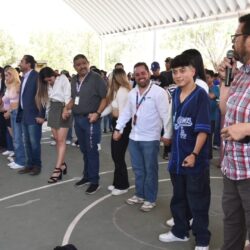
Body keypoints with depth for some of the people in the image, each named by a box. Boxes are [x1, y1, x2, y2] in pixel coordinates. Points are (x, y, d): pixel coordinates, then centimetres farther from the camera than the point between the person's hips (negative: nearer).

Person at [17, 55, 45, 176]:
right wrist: (20, 113, 12)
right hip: (24, 115, 8)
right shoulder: (24, 77, 14)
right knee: (27, 142, 12)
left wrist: (41, 115, -17)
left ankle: (37, 165, 11)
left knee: (34, 142, -1)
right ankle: (29, 164, 21)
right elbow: (22, 97, 17)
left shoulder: (37, 76, -11)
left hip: (34, 116, -8)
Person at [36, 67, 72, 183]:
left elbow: (68, 96, -11)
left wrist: (66, 110, -17)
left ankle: (58, 169, -11)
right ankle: (62, 164, 17)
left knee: (61, 140, -8)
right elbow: (47, 99, 7)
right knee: (56, 139, 6)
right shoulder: (47, 85, 13)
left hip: (62, 109, -6)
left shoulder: (63, 79, -5)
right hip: (52, 110, 7)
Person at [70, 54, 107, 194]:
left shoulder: (96, 78, -9)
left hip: (90, 120, -7)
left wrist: (97, 113, -22)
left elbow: (105, 97, -13)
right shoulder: (74, 80, 12)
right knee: (84, 150, 15)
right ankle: (87, 176, 28)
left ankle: (94, 181, 6)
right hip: (78, 119, 7)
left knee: (92, 151, -3)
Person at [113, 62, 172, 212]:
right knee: (138, 169, 17)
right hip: (134, 137, 7)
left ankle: (150, 199, 19)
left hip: (150, 139, -6)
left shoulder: (158, 92, -12)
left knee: (150, 170, 5)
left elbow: (166, 115, -16)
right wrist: (118, 128, 11)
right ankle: (140, 195, 32)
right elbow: (126, 112, 16)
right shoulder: (132, 93, 10)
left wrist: (167, 134, -20)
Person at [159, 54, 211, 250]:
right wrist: (174, 151, 16)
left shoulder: (200, 95, -14)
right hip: (177, 156, 7)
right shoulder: (175, 94, 6)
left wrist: (194, 154, -23)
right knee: (178, 198, 20)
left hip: (195, 159, -7)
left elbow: (203, 129, -18)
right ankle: (180, 231, 38)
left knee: (198, 202, 6)